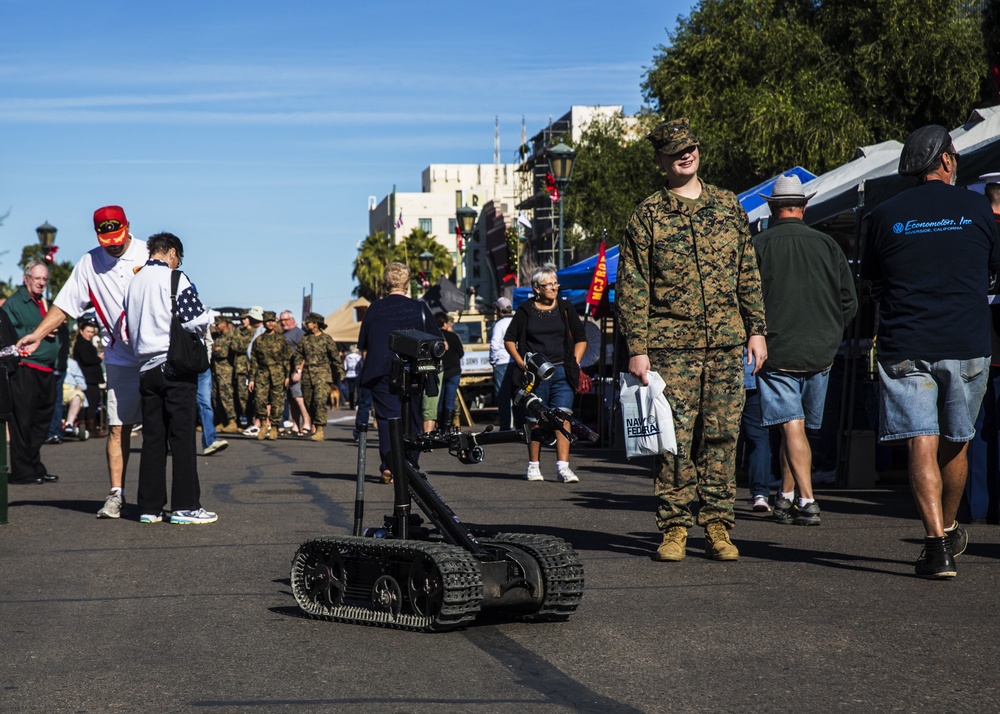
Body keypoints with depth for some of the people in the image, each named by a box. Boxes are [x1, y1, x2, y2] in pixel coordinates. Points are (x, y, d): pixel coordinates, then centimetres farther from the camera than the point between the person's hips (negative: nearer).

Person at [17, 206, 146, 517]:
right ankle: (116, 494, 1)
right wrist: (36, 335, 2)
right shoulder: (89, 263, 7)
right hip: (120, 359, 1)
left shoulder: (149, 252, 1)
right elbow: (64, 305, 10)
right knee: (118, 427, -3)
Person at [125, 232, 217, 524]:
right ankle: (185, 506, -3)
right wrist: (197, 331, 7)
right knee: (182, 436, -3)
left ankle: (150, 507, 8)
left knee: (152, 438, 8)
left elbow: (130, 330, 17)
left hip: (147, 367, 6)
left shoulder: (134, 283, 12)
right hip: (176, 366, -6)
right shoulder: (174, 278, -8)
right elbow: (198, 321, -14)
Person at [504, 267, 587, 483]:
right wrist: (521, 363, -3)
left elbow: (581, 338, 17)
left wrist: (574, 363, 4)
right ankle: (533, 466, 18)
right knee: (535, 420, 4)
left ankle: (563, 466, -15)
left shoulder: (566, 308, 10)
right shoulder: (526, 310, 5)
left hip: (562, 372, 1)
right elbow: (509, 339, 10)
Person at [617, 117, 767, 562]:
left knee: (721, 436, 2)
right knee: (674, 439, -3)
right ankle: (675, 527, 6)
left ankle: (718, 526, 9)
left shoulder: (727, 206, 13)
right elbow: (632, 288, 1)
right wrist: (636, 348, -6)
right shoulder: (648, 216, 2)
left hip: (727, 343, 3)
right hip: (671, 346, -2)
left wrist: (756, 329, 11)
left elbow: (748, 273, 17)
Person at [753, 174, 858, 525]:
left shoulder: (758, 246, -5)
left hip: (777, 351, -4)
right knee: (798, 427, 15)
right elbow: (850, 302, 6)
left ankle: (807, 502, -14)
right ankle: (786, 496, 23)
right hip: (820, 354, 4)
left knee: (792, 427, -5)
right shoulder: (827, 245, 5)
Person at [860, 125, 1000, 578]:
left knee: (921, 445, -4)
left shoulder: (884, 217, 2)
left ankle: (936, 544, -15)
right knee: (956, 443, 16)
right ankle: (949, 530, 33)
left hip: (904, 348, -1)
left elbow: (874, 286, 12)